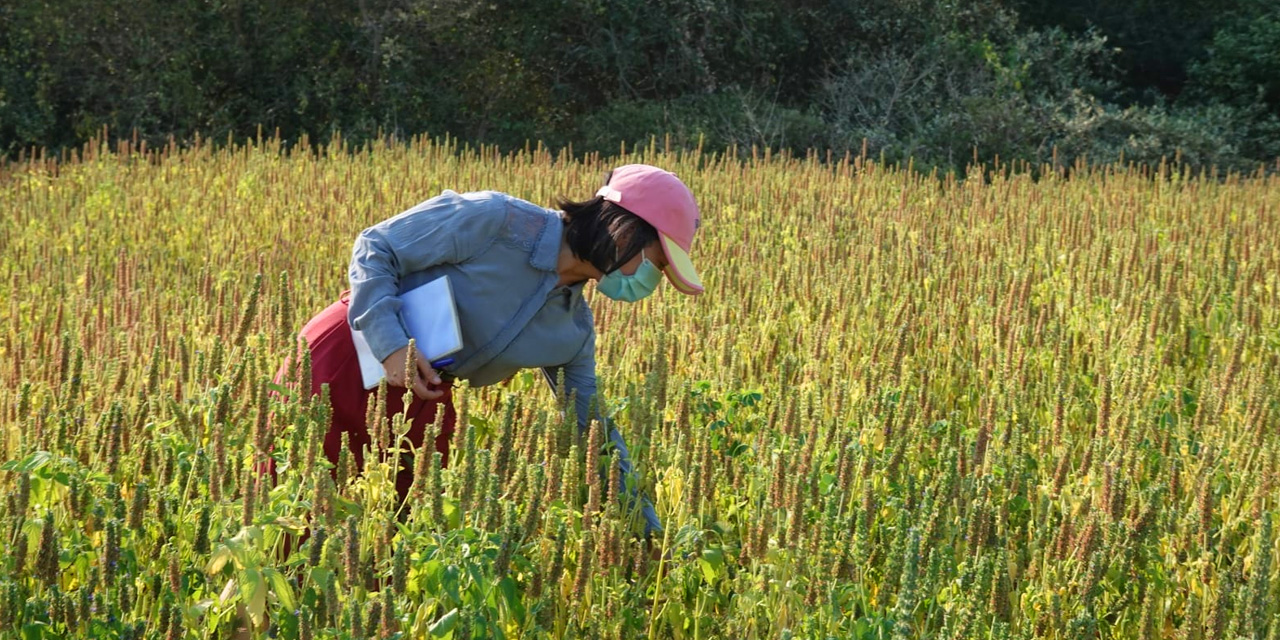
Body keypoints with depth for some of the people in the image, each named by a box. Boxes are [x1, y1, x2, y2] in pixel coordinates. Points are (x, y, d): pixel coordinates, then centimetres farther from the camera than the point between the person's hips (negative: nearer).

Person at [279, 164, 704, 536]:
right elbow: (375, 247, -15)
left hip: (424, 399, 6)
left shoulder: (573, 329, -1)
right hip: (346, 363, -6)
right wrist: (392, 345, -27)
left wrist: (644, 519, 5)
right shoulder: (497, 221, -21)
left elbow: (590, 422, 9)